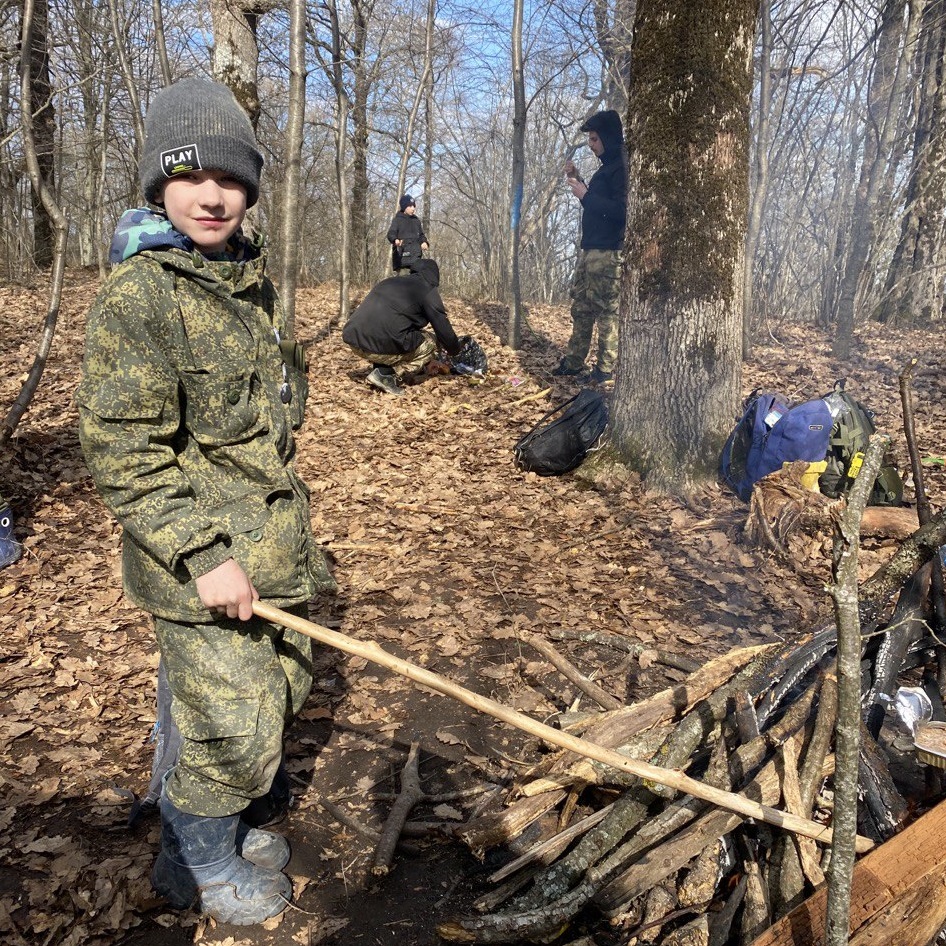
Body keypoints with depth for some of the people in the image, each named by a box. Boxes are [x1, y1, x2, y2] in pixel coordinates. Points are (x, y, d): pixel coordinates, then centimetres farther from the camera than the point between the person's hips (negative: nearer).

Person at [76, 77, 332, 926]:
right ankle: (198, 863, 31)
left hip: (274, 548, 8)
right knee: (237, 732, 2)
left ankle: (224, 824, 45)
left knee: (285, 691, 20)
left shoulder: (252, 279, 10)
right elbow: (122, 452, -19)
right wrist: (204, 555, -23)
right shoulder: (137, 295, -16)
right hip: (202, 567, -8)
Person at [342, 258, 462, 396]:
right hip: (379, 345, -8)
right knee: (429, 343, 14)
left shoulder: (390, 281, 27)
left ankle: (381, 369, 11)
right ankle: (385, 374, -1)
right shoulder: (428, 290, 6)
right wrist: (455, 349, 28)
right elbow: (442, 326, 9)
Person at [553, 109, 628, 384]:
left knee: (606, 310, -6)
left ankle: (607, 369, 0)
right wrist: (578, 181, 14)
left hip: (608, 253, -10)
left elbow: (621, 211, -22)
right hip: (590, 249, 10)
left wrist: (585, 195, -17)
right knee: (581, 307, 13)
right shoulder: (607, 167, 19)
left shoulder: (622, 167, -12)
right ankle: (573, 362, 21)